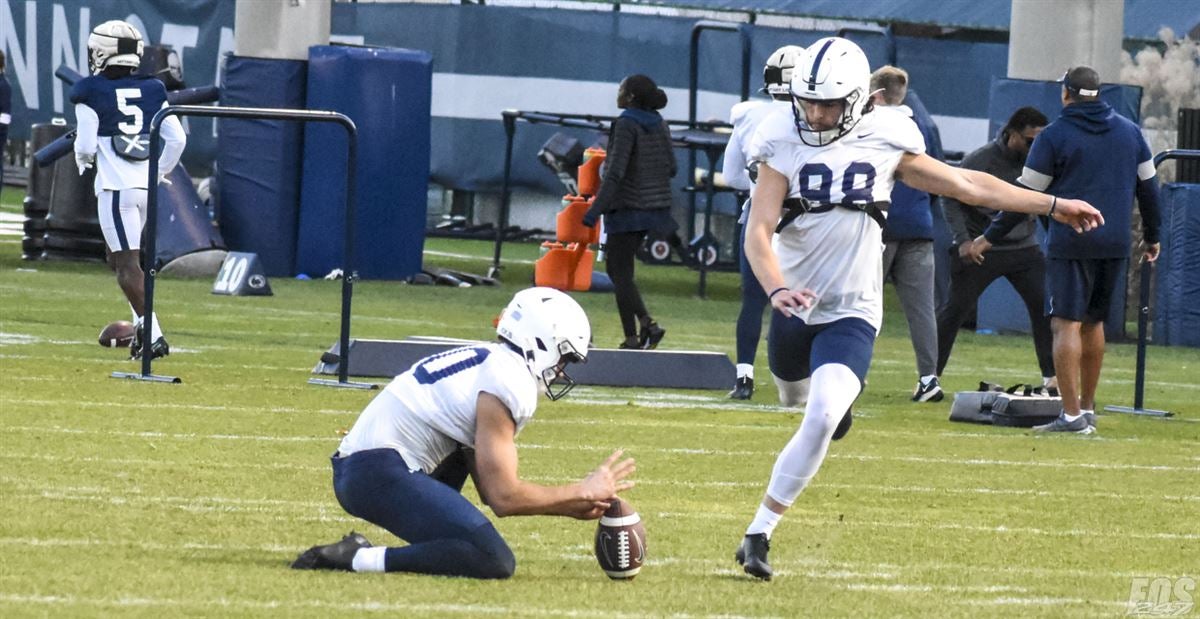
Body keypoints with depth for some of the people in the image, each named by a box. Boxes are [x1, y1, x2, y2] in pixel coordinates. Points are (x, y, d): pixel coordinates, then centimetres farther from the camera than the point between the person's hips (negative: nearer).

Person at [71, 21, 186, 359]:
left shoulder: (90, 93, -6)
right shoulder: (153, 91, 8)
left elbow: (87, 146, -8)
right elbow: (177, 139, 5)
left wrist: (81, 156, 15)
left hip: (115, 186, -6)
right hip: (146, 185, 6)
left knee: (127, 263, -6)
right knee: (119, 257, 21)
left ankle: (152, 334, -16)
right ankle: (142, 325, 12)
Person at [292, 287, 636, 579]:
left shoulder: (485, 363, 21)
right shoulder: (510, 382, -9)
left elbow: (490, 491, 21)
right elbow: (503, 497, -12)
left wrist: (575, 508, 16)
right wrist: (584, 492, -1)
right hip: (382, 473, -10)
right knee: (496, 562, -18)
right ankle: (356, 559, -17)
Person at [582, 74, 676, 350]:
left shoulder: (627, 125, -15)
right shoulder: (659, 125, 8)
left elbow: (616, 172, -21)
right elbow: (670, 168, 11)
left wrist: (596, 209, -22)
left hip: (628, 207, -8)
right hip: (654, 206, 8)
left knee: (620, 272, -1)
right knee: (616, 268, 17)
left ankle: (633, 338, -6)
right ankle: (646, 324, 6)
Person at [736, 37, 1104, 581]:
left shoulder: (884, 142, -4)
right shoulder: (784, 146, -7)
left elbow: (966, 185, 7)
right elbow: (759, 231, -14)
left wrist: (1052, 206, 11)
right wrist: (776, 289, -34)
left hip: (851, 314, -1)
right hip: (795, 306, 1)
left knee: (821, 419, -17)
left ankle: (759, 533, -12)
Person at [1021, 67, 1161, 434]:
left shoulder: (1054, 136, -4)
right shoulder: (1129, 132, 11)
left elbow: (1026, 196, -3)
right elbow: (1148, 188, 17)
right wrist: (1152, 236, 28)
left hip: (1071, 244, -5)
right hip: (1116, 245, 6)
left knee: (1066, 324, -7)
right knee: (1093, 322, 18)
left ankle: (1072, 415, -15)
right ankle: (1087, 409, 24)